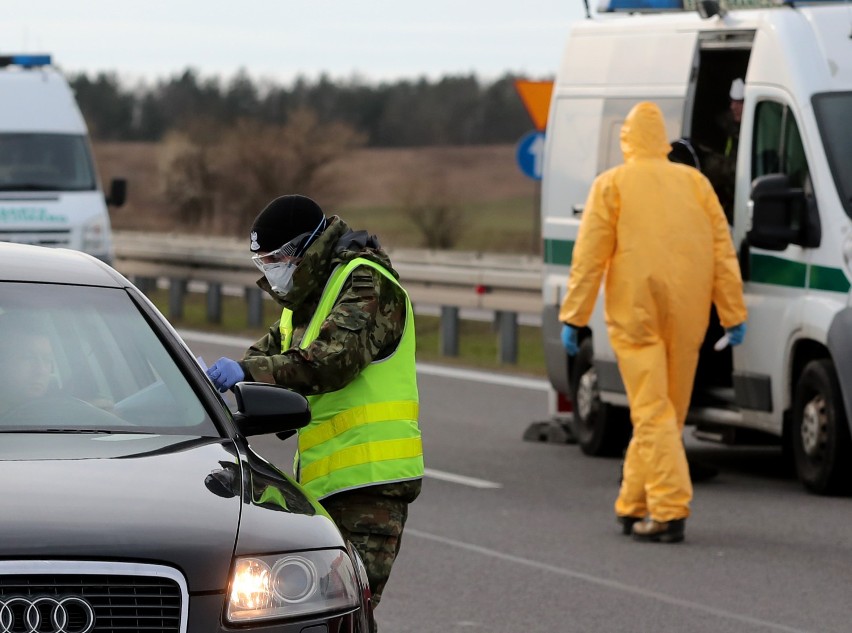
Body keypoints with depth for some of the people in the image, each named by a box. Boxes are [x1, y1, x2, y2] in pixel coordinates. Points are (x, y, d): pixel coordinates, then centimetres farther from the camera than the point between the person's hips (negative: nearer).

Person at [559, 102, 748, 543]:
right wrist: (734, 316, 9)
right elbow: (723, 253, 7)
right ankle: (632, 505, 23)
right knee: (665, 412, 14)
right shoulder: (695, 183, 10)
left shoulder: (612, 186, 1)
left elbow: (589, 258, -4)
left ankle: (670, 511, -17)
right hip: (688, 316, 4)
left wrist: (573, 318, -1)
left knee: (652, 412, -7)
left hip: (636, 312, -4)